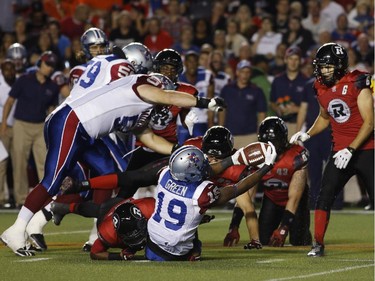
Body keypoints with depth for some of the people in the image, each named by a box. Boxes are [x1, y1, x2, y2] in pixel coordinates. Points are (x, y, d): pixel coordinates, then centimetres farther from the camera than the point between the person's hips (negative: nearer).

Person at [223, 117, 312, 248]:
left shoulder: (296, 156, -32)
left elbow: (294, 198, -30)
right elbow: (245, 194, -21)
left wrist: (283, 228, -36)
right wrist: (234, 227, -31)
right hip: (271, 199, 3)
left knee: (299, 241, -14)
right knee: (263, 239, -11)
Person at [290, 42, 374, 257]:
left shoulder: (357, 84, -12)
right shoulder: (322, 88, 6)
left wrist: (351, 149, -21)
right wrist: (308, 134, 8)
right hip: (340, 151, 5)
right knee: (324, 197, -5)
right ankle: (318, 245, 0)